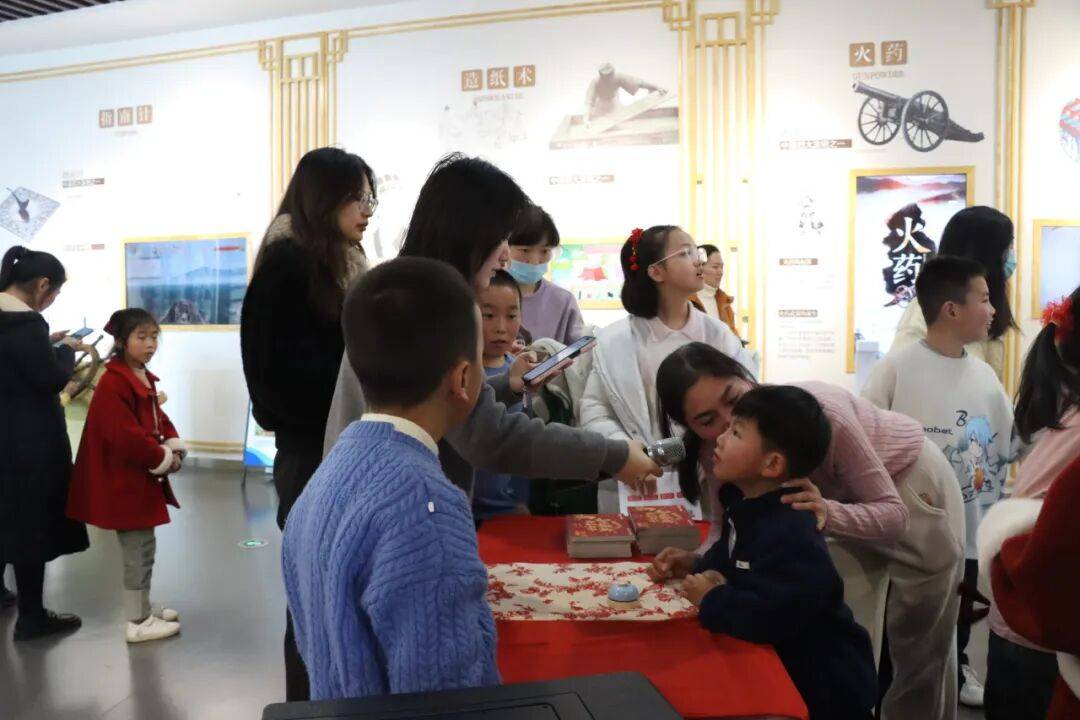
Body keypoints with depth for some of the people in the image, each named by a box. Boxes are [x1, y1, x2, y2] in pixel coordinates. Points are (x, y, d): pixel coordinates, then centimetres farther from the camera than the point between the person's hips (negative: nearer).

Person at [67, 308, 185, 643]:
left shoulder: (143, 378, 11)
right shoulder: (113, 382, -20)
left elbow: (159, 418, 16)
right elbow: (124, 436, -26)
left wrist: (174, 449, -2)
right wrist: (163, 460, -17)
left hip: (141, 477, 10)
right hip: (124, 481, -10)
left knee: (142, 546, 19)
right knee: (139, 548, -1)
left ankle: (143, 607, 33)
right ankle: (138, 622, 11)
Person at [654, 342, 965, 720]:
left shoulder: (816, 412, -40)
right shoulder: (714, 450, -24)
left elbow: (894, 514, -36)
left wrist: (829, 514, -54)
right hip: (844, 496, 4)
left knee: (921, 649, 12)